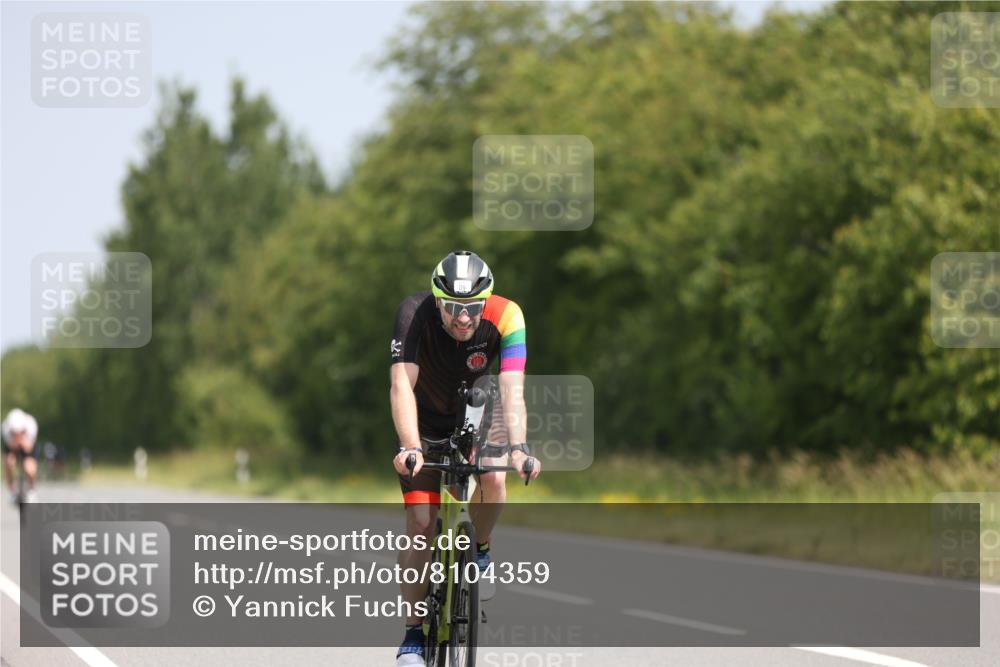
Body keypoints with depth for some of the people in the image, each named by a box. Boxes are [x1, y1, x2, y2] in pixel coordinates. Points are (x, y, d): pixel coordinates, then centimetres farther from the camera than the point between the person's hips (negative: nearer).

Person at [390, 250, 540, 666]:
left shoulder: (505, 317, -30)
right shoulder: (415, 313, -32)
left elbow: (512, 390, -38)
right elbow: (401, 385, -41)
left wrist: (517, 448, -54)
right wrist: (410, 447, -55)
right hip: (425, 419, -1)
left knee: (494, 479, -29)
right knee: (421, 525, -11)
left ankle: (479, 550, 2)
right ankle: (414, 633, -1)